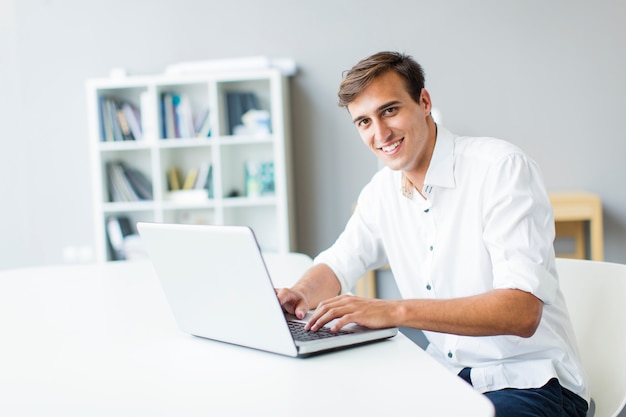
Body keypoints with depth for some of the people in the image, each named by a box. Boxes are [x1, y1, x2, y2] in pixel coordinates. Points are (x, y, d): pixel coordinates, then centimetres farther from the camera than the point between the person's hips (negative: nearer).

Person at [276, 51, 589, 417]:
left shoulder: (502, 168, -18)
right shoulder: (382, 191, 4)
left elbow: (521, 311, -27)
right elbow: (338, 266, 15)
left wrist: (396, 311, -37)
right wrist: (300, 293, -9)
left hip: (530, 383, -6)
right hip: (448, 375, 7)